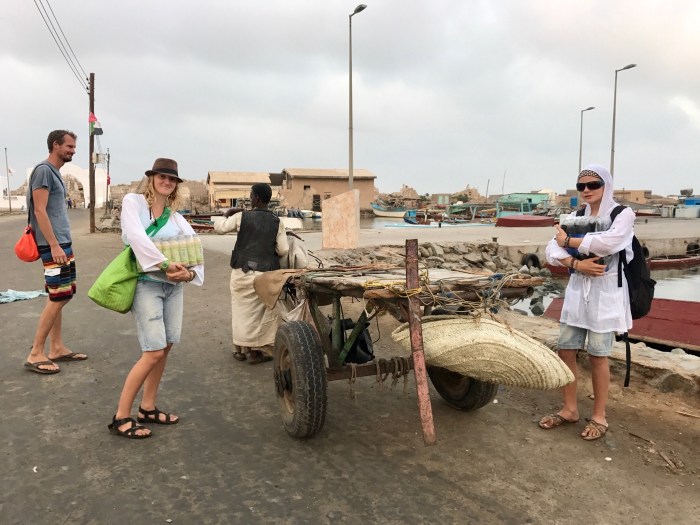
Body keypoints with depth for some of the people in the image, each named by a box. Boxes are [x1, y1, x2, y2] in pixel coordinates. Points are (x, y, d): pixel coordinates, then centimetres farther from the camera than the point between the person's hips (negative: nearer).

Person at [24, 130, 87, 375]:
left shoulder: (54, 172, 16)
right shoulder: (43, 170, -12)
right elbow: (40, 211, -18)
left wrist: (63, 244, 19)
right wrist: (54, 245, -22)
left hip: (62, 242, 10)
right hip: (53, 244, -10)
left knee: (58, 297, 11)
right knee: (58, 298, -8)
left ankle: (57, 349, 18)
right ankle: (36, 354, 0)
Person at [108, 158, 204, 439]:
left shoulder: (176, 218, 11)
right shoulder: (133, 201, -2)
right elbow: (137, 236, -18)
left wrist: (190, 273, -18)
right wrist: (165, 264, -22)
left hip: (173, 286, 6)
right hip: (146, 284, -6)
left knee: (165, 348, 9)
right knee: (154, 352, -10)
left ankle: (147, 408, 25)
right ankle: (121, 417, 4)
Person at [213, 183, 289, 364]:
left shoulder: (241, 217, -4)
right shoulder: (277, 222, -1)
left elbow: (219, 227, 7)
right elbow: (283, 250, -3)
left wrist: (226, 213, 24)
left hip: (243, 271, 0)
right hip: (267, 274, 0)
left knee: (243, 310, 13)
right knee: (266, 313, 8)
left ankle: (241, 349, 23)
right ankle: (262, 350, 12)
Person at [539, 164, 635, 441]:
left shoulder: (623, 214, -4)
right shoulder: (575, 218, 10)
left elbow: (609, 242, -24)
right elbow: (552, 250, 0)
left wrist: (569, 241, -11)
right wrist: (576, 263, -18)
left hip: (606, 291, -5)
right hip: (577, 288, 5)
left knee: (597, 354, 1)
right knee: (565, 348, 5)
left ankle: (599, 416, 17)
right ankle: (570, 409, 21)